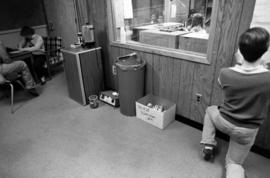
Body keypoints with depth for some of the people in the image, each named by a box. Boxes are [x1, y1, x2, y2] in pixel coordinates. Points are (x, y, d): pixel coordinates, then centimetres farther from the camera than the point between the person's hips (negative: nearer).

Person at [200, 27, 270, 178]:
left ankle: (208, 145, 27)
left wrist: (240, 62, 9)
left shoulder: (225, 73, -22)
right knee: (234, 163, 24)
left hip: (224, 122, 0)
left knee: (210, 109, 34)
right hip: (247, 131, 1)